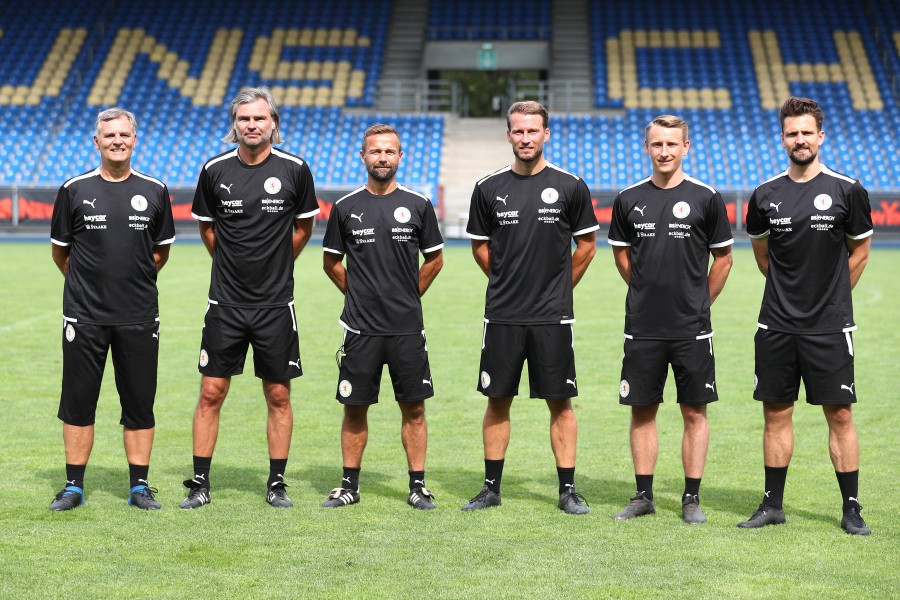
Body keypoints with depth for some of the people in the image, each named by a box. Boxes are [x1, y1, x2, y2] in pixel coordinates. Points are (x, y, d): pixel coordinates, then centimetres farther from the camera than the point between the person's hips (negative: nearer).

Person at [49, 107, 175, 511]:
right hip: (84, 315, -1)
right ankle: (74, 487, 12)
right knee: (78, 402, 2)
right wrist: (90, 282, 11)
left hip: (139, 315, 1)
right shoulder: (74, 190, 2)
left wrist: (133, 280, 12)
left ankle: (139, 486, 14)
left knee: (140, 403, 4)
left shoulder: (154, 192, 5)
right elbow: (60, 251, 12)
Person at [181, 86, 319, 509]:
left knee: (278, 395, 5)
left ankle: (276, 484, 16)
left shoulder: (294, 169, -3)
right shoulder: (215, 170, 0)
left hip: (276, 304, 0)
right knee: (211, 392, 0)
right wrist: (233, 264, 11)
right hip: (225, 301, 1)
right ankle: (200, 484, 10)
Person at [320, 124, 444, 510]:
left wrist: (407, 297, 10)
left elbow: (434, 259, 13)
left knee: (414, 408, 3)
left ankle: (417, 486, 11)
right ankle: (350, 485, 15)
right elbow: (331, 261, 15)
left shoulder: (418, 205, 2)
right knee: (354, 408, 5)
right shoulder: (346, 207, 3)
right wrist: (360, 294, 10)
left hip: (408, 327, 0)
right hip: (360, 327, 0)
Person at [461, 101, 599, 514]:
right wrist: (509, 282, 12)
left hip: (553, 317, -1)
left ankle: (567, 490, 9)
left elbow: (586, 246, 8)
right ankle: (491, 488, 16)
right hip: (502, 315, 2)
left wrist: (559, 287, 9)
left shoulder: (570, 187, -1)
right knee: (498, 401, 6)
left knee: (560, 403, 2)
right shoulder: (489, 189, 3)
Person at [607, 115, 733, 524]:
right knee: (642, 411, 7)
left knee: (694, 412, 3)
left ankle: (691, 498, 11)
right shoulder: (629, 199, 4)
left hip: (692, 328, -2)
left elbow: (723, 258, 7)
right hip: (641, 326, 2)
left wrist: (699, 302, 7)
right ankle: (643, 496, 17)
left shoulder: (706, 198, -2)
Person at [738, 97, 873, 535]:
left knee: (839, 415, -1)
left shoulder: (847, 191, -3)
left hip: (829, 326, -3)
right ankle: (773, 505, 17)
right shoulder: (766, 195, 4)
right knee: (776, 413, 8)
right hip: (777, 325, 3)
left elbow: (859, 252, 8)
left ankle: (852, 509, 7)